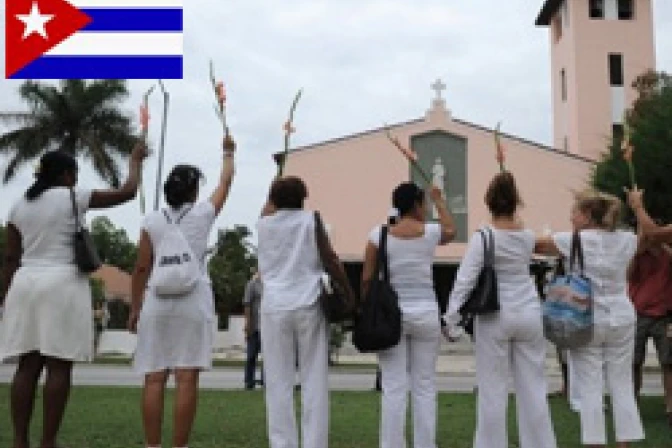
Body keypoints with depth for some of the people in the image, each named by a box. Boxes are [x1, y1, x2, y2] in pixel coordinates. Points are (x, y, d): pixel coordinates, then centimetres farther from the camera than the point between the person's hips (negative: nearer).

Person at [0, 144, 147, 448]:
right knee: (59, 367, -4)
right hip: (62, 284, -6)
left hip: (26, 283, 6)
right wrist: (135, 160, 17)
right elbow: (127, 193, 3)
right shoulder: (72, 197, -2)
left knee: (28, 367, 6)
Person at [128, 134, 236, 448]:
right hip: (193, 298, -2)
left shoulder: (152, 221, 7)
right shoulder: (203, 213, 5)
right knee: (186, 377, -4)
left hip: (156, 299, 2)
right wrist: (228, 154, 40)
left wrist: (135, 308, 13)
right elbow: (225, 182, 23)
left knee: (154, 378, 2)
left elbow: (141, 268, 6)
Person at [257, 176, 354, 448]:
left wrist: (278, 188, 37)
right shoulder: (311, 220, 2)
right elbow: (332, 261, -1)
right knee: (314, 381, 2)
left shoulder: (265, 224, 7)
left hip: (275, 308, 1)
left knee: (279, 382, 3)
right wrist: (350, 293, 6)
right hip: (308, 306, -1)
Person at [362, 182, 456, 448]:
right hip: (425, 313, 0)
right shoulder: (431, 232, 1)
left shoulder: (379, 233, -2)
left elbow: (367, 278, -3)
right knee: (425, 387, 8)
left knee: (394, 388, 0)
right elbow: (451, 231, 26)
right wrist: (438, 200, 36)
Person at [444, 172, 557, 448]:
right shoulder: (527, 236, 2)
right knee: (533, 387, 9)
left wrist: (451, 317, -10)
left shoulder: (483, 237, -11)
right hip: (528, 314, 4)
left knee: (493, 389, 3)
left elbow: (465, 280, -14)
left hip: (495, 317, -4)